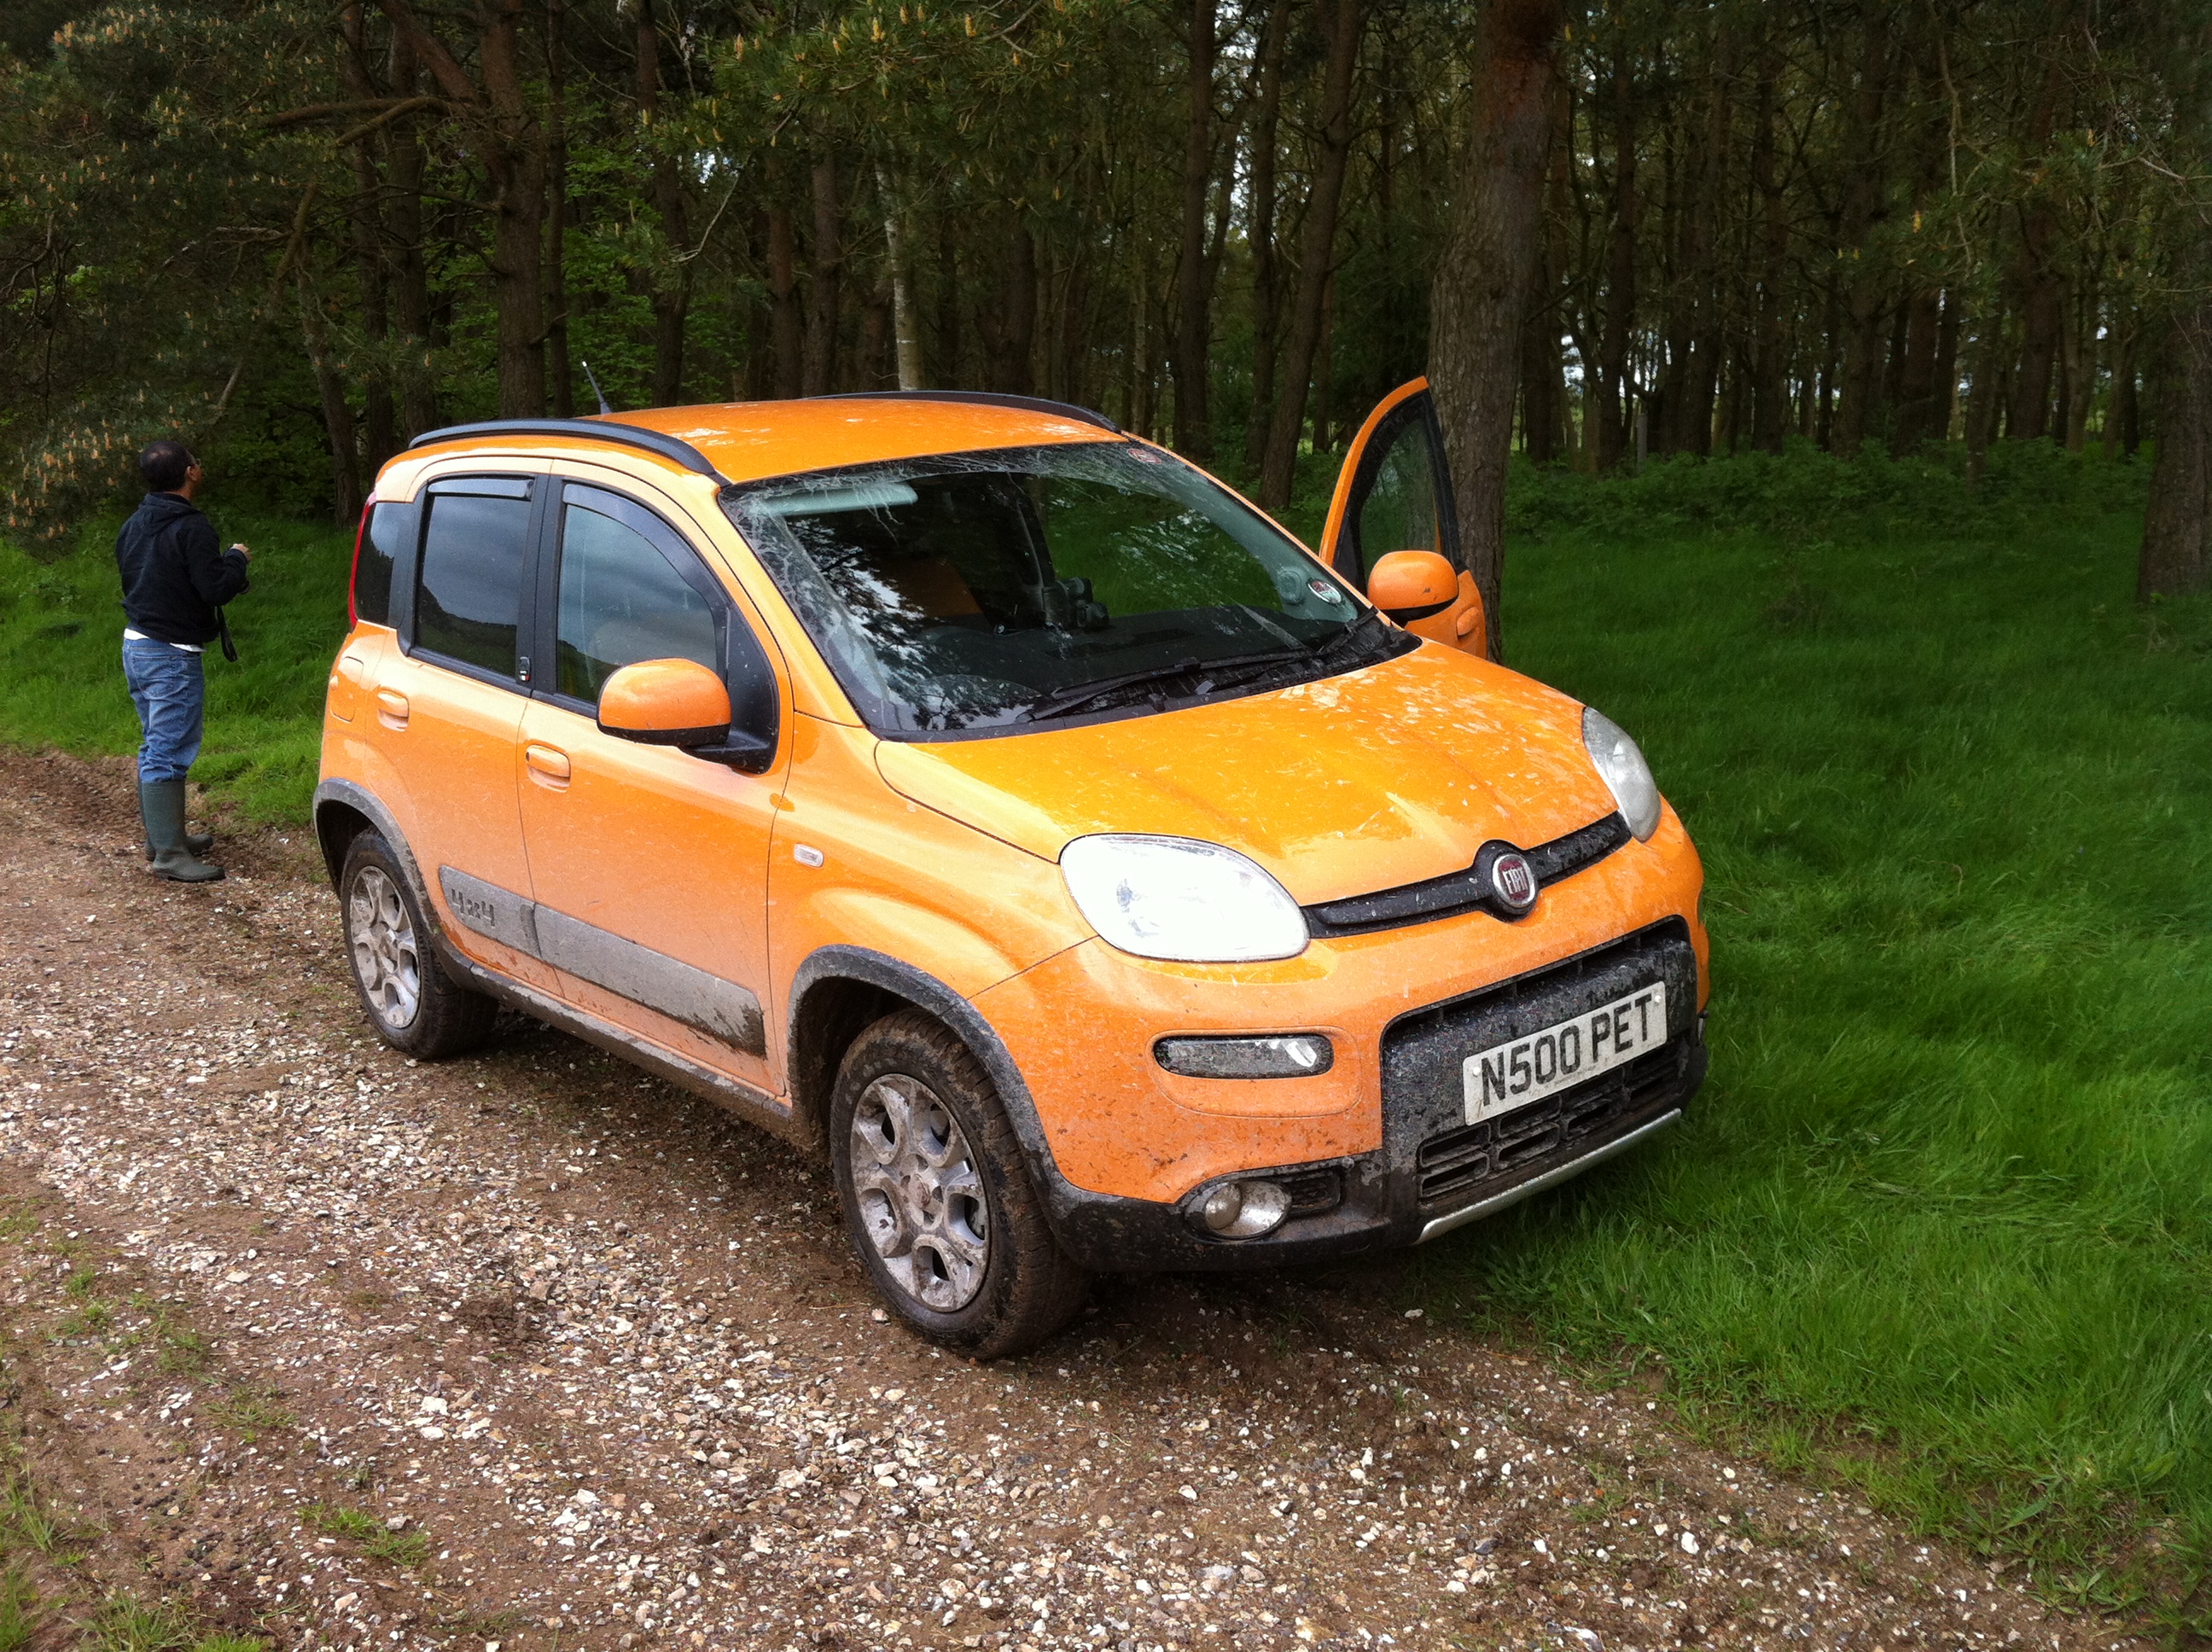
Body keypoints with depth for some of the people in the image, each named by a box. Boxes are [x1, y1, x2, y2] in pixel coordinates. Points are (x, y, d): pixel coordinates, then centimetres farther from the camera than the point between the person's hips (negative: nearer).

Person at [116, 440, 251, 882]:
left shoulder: (133, 526, 11)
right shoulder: (190, 527, -18)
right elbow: (215, 588, -23)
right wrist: (236, 559, -3)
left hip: (135, 644, 9)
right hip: (172, 655, -9)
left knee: (156, 747, 18)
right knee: (170, 753, -8)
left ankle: (160, 835, 26)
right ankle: (170, 854, -8)